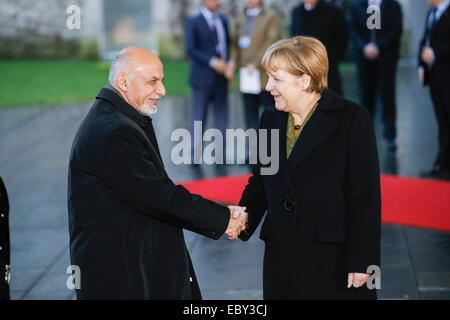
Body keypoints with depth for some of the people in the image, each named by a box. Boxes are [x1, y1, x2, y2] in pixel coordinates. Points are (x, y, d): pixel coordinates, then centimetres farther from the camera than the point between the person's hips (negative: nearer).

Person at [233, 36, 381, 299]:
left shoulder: (353, 119, -7)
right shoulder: (271, 120, 11)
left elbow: (365, 195, -9)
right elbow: (259, 183, 16)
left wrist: (362, 262, -13)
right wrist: (244, 219, -5)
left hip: (336, 261, -5)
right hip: (282, 261, 5)